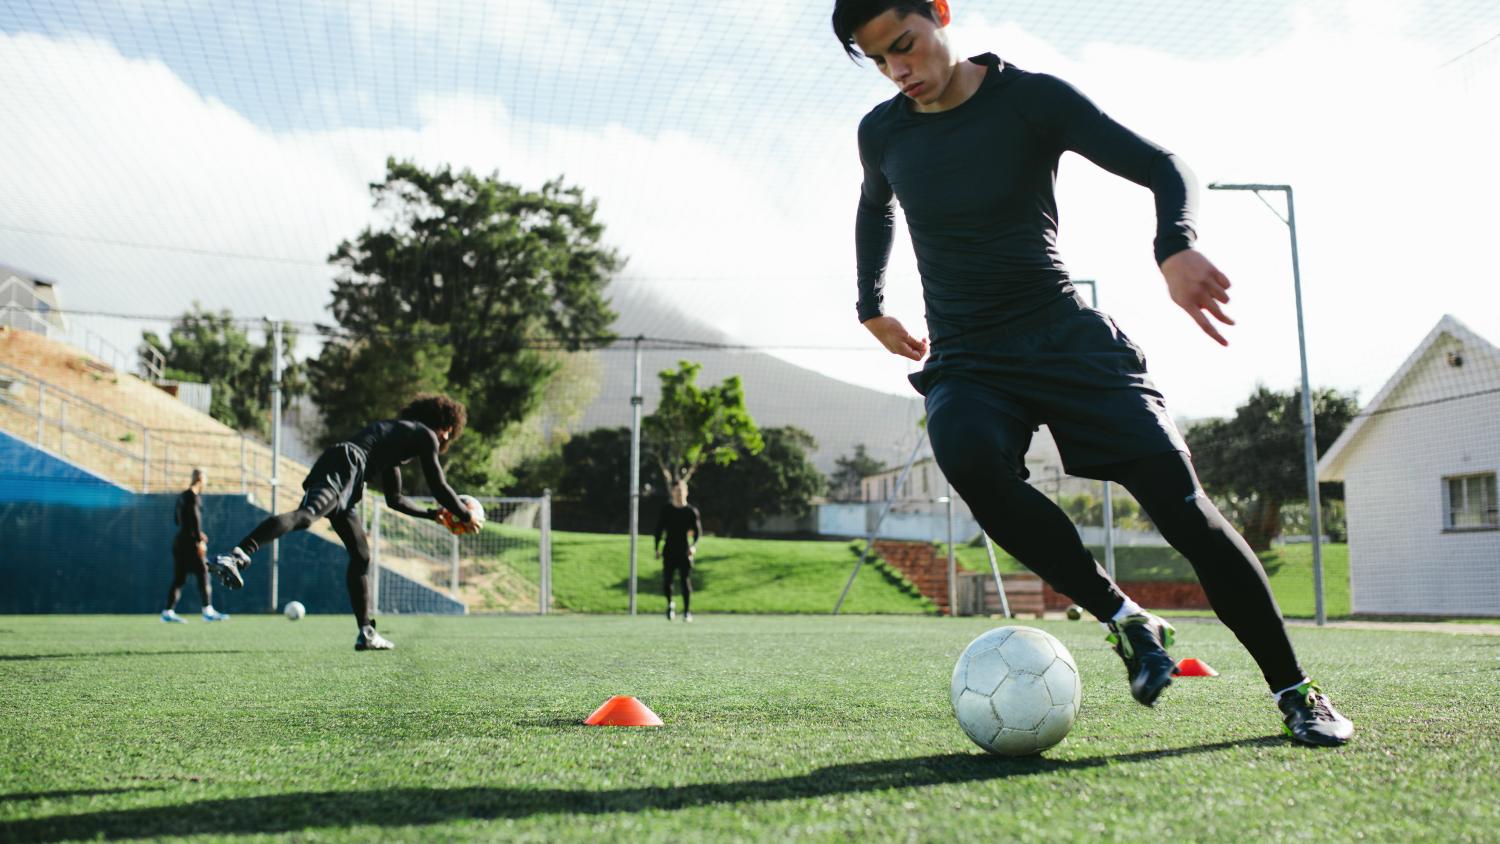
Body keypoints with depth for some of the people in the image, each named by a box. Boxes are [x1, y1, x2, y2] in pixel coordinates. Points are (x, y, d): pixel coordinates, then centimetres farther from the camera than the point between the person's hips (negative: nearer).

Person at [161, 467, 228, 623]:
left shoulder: (182, 496, 17)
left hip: (180, 540, 9)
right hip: (189, 542, -9)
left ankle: (168, 612, 7)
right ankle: (208, 610, -11)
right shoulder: (193, 496, -10)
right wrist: (199, 540, -20)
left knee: (178, 578, 9)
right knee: (203, 573, -8)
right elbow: (194, 518, -19)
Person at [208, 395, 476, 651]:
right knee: (304, 516, -35)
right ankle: (237, 556, -55)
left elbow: (394, 500, 43)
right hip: (345, 466, -10)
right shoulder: (425, 435, 12)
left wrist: (432, 514, 48)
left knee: (361, 556, 13)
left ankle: (367, 632, 15)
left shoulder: (394, 439, 37)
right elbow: (439, 487, 9)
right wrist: (464, 516, 22)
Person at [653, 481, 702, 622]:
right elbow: (658, 530, 9)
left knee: (686, 581, -6)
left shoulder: (691, 511, 2)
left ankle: (687, 611, 3)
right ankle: (670, 604, 22)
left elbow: (698, 531, 0)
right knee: (666, 581, -5)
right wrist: (657, 548, 2)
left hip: (685, 552, -1)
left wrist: (694, 545, -17)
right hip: (669, 552, 1)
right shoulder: (665, 511, 5)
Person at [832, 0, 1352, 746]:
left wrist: (1175, 244, -27)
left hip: (1065, 337, -1)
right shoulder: (881, 134, 6)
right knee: (967, 458, -35)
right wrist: (871, 304, 26)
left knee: (1178, 499, -15)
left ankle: (1294, 690, 3)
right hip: (964, 361, 2)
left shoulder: (1032, 99, -5)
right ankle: (1125, 620, -19)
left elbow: (1160, 166, -7)